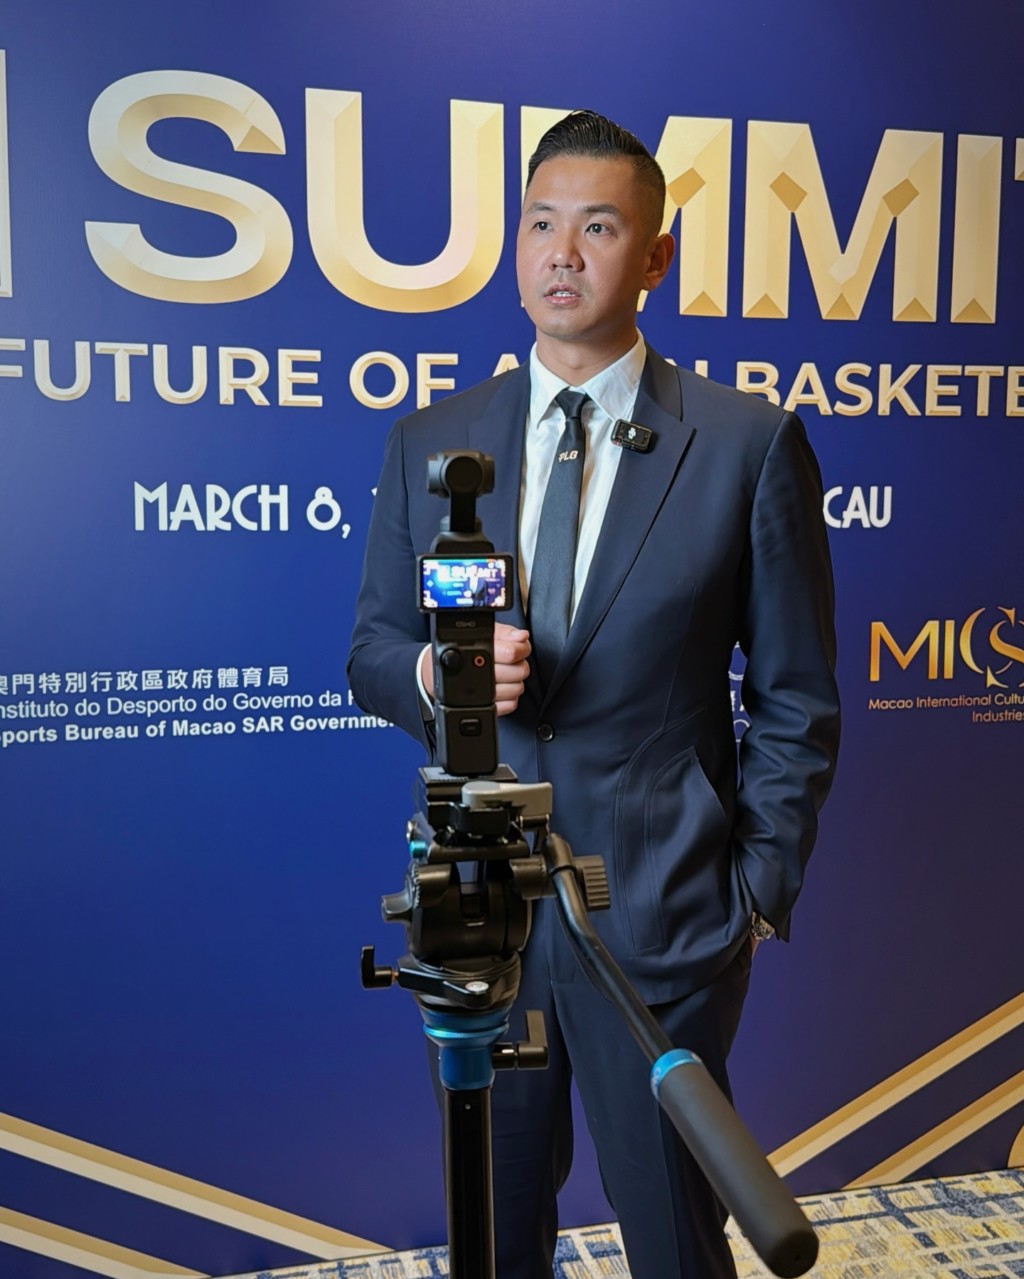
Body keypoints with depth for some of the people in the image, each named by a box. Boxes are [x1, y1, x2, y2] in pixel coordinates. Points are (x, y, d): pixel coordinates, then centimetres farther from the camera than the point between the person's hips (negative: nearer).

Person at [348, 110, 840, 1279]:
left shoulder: (750, 444, -5)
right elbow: (371, 650, 8)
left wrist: (759, 890, -5)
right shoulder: (427, 444, 4)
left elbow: (795, 702, -2)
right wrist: (436, 673, -14)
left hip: (661, 914, -2)